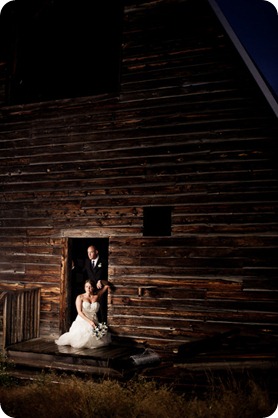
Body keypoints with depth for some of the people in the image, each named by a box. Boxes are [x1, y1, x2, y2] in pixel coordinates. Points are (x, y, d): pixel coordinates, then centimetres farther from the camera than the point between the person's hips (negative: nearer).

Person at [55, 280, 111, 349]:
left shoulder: (97, 296, 12)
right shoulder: (80, 297, 4)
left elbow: (107, 286, 16)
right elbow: (79, 312, -5)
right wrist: (89, 321, -15)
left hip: (94, 322, 2)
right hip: (82, 321, -2)